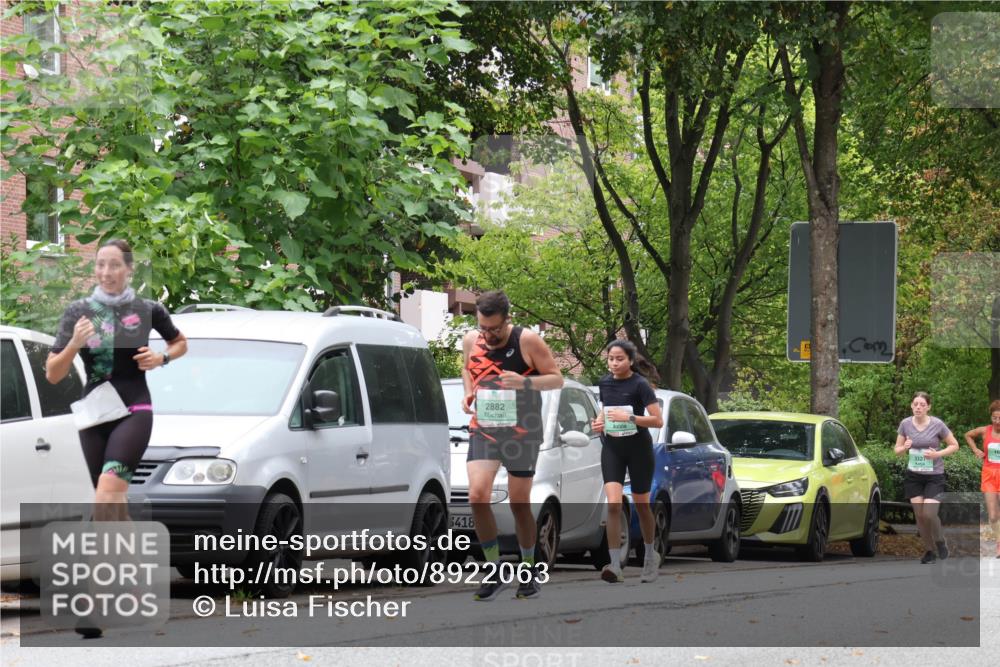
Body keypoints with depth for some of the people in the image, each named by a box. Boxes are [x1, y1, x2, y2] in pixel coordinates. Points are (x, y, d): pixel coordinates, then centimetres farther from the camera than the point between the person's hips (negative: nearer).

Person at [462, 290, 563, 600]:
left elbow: (557, 378, -7)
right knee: (477, 495, -15)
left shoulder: (527, 341, -11)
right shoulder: (471, 341, 2)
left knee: (520, 504, 4)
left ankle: (529, 572, 22)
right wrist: (468, 394, 2)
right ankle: (496, 571, -5)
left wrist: (524, 382, -25)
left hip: (521, 434, -3)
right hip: (482, 431, 3)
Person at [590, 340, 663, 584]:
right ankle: (615, 565, -19)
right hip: (612, 448, 3)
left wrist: (629, 417, -26)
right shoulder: (604, 383, 4)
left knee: (641, 506, 10)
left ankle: (650, 555, 34)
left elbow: (658, 420, -15)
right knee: (613, 505, -13)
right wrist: (600, 422, 1)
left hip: (638, 448, -3)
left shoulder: (640, 385, -12)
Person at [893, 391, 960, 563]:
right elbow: (897, 450, 8)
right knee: (919, 515, 2)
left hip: (934, 476, -3)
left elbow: (954, 446, 0)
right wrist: (905, 448, -16)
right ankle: (929, 551, 19)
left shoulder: (937, 425, -10)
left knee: (929, 514, -14)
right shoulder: (905, 424, -2)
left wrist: (937, 454, -16)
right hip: (913, 476, 3)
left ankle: (940, 541, 16)